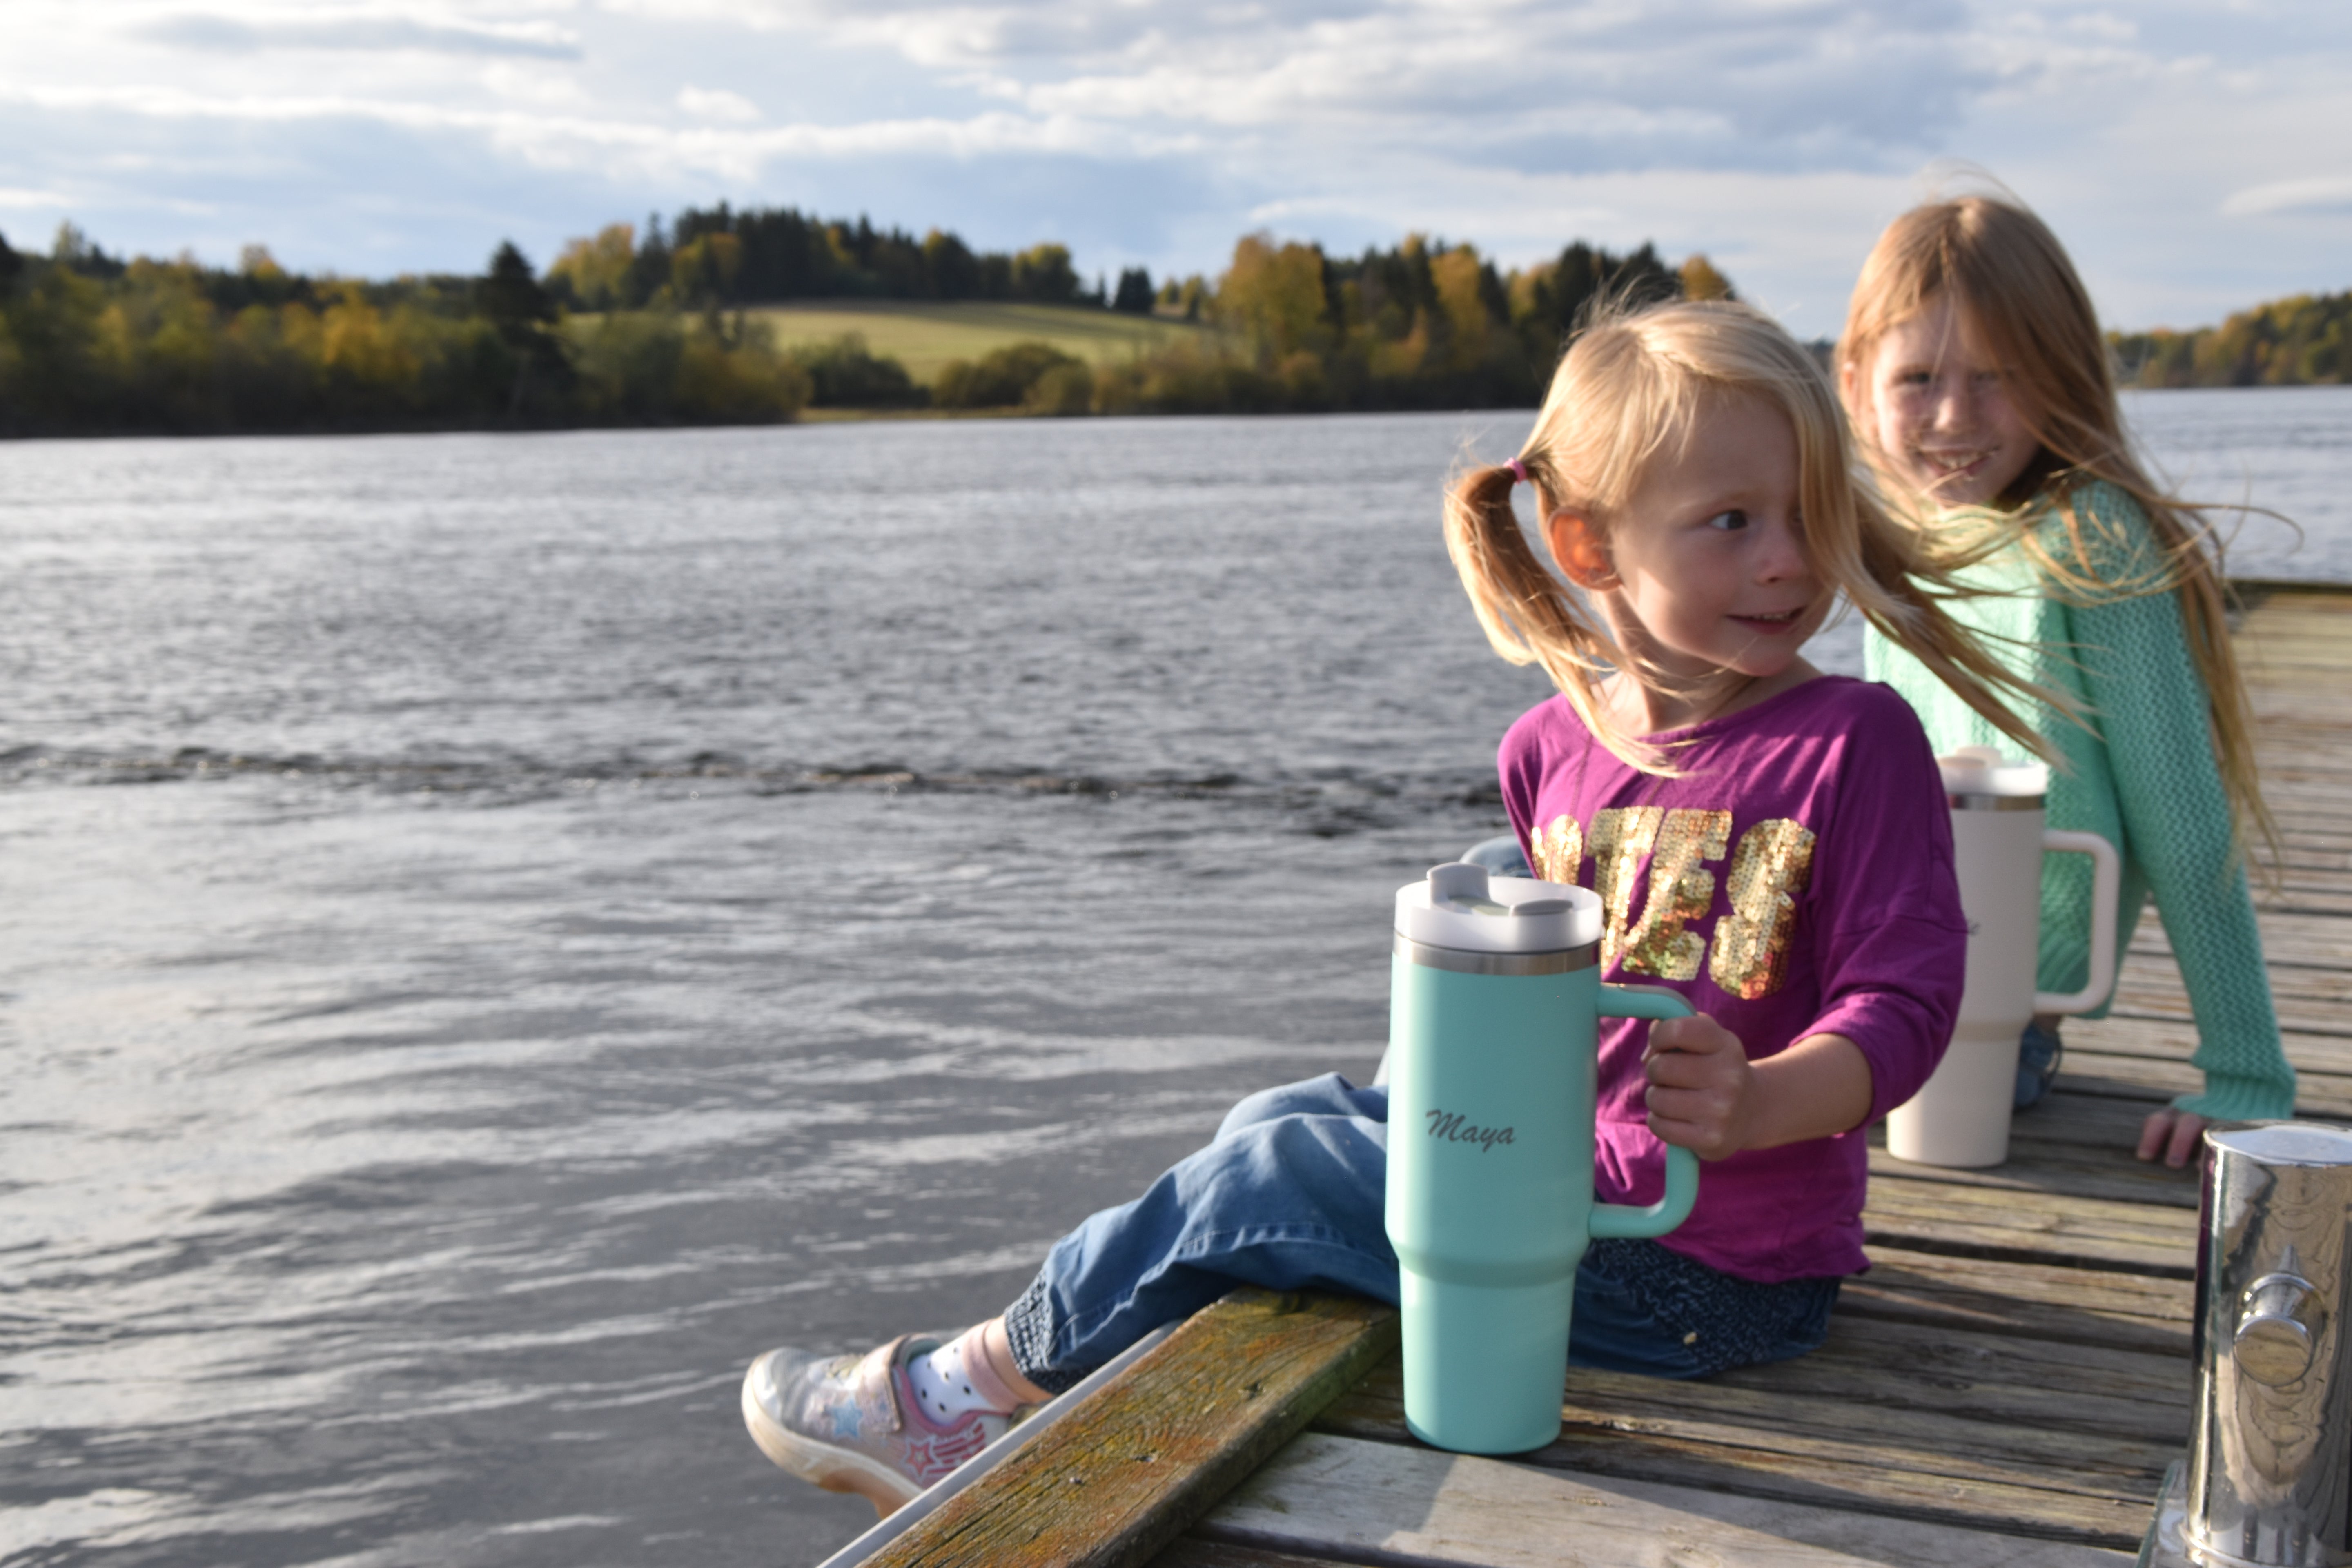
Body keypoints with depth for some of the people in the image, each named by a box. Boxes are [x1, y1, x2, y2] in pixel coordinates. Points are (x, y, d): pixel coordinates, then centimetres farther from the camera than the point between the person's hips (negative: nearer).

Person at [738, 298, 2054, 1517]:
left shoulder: (1856, 743, -15)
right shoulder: (1557, 745, 2)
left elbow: (1903, 999, -19)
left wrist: (1765, 1102, -35)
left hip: (1703, 1273, -7)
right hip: (1565, 1155, 7)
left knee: (1265, 1180, -5)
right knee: (1285, 1123, 15)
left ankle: (971, 1397, 13)